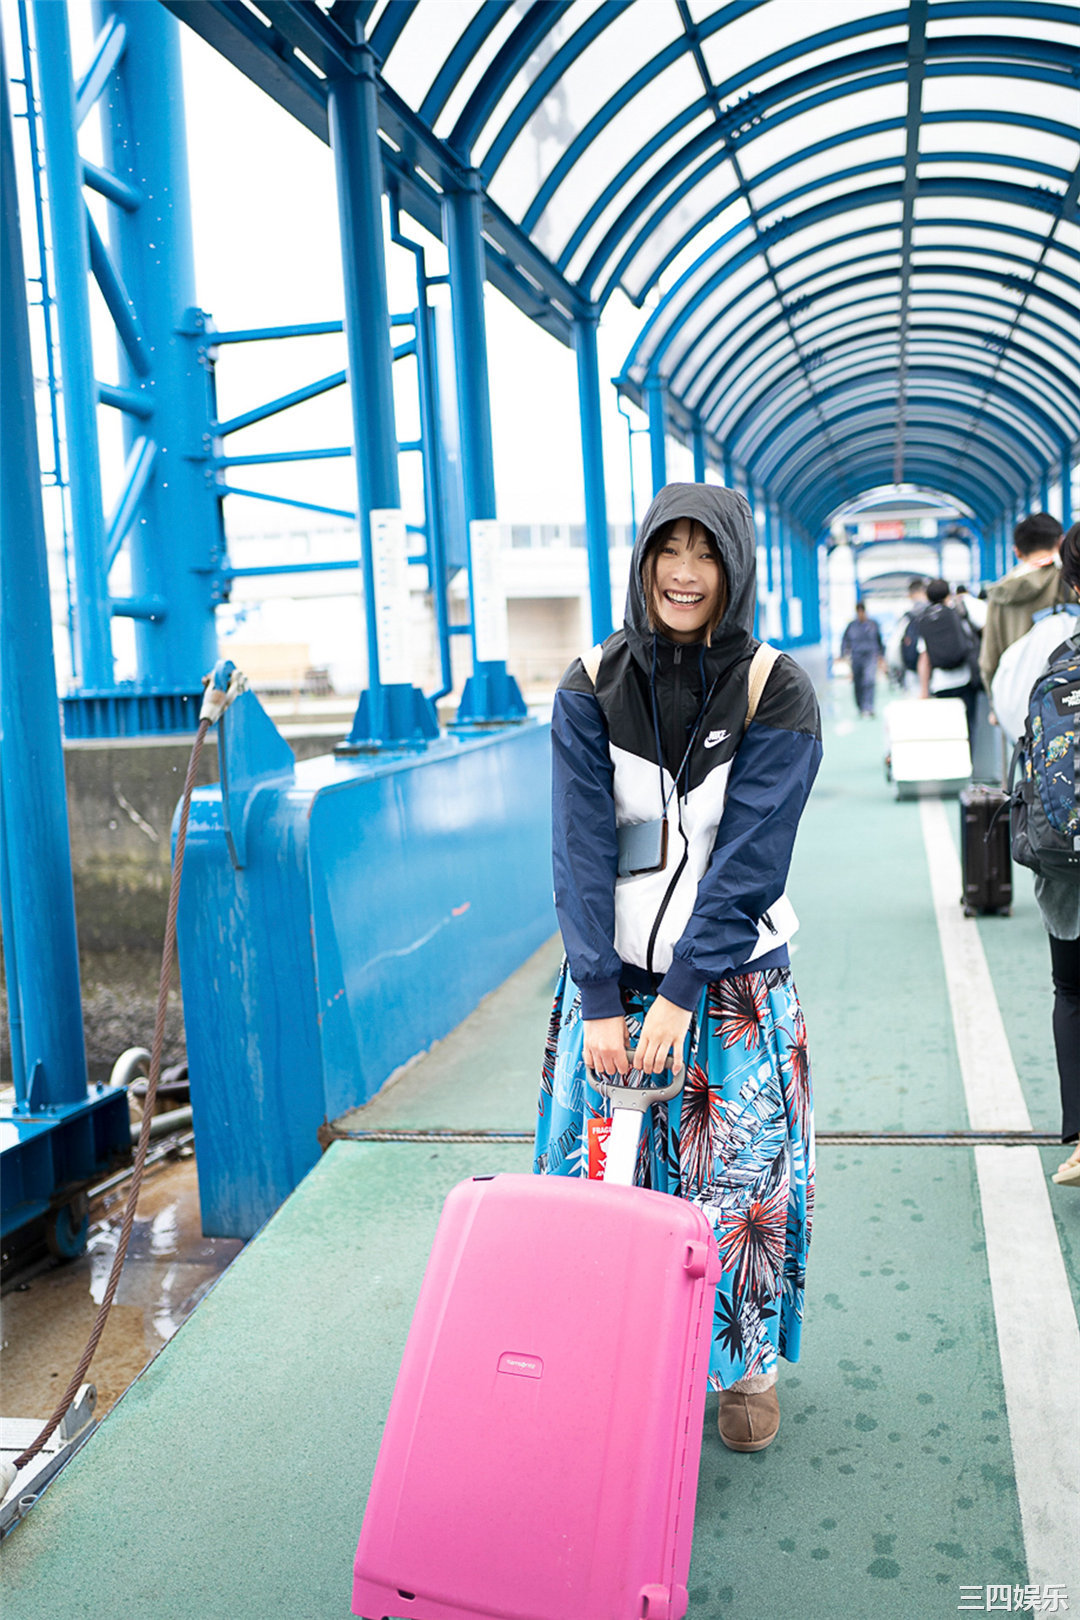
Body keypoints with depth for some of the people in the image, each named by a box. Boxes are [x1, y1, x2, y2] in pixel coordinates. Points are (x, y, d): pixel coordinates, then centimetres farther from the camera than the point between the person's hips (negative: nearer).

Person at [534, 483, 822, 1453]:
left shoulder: (778, 694, -7)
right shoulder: (592, 691, -2)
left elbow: (749, 861, -13)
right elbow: (583, 852, -8)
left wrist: (681, 994, -19)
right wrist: (600, 999, -16)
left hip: (735, 980, -1)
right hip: (614, 976, 2)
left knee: (740, 1180, 7)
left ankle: (750, 1367, 29)